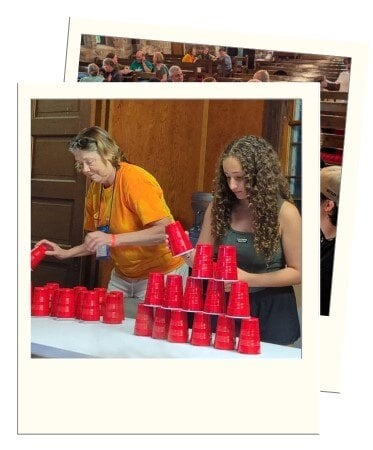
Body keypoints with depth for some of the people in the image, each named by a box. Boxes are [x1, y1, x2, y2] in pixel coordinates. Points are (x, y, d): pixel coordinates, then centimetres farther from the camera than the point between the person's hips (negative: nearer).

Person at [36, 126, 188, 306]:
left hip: (159, 273, -7)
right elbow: (98, 241, 12)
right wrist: (66, 253, -2)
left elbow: (164, 231, -28)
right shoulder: (95, 187, 2)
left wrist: (112, 239, -32)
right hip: (123, 275, 7)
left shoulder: (135, 179, -19)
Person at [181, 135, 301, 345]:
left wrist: (248, 279, -19)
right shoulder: (220, 206, -5)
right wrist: (186, 252, -20)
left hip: (272, 311, -3)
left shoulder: (285, 212, -15)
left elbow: (297, 272, -9)